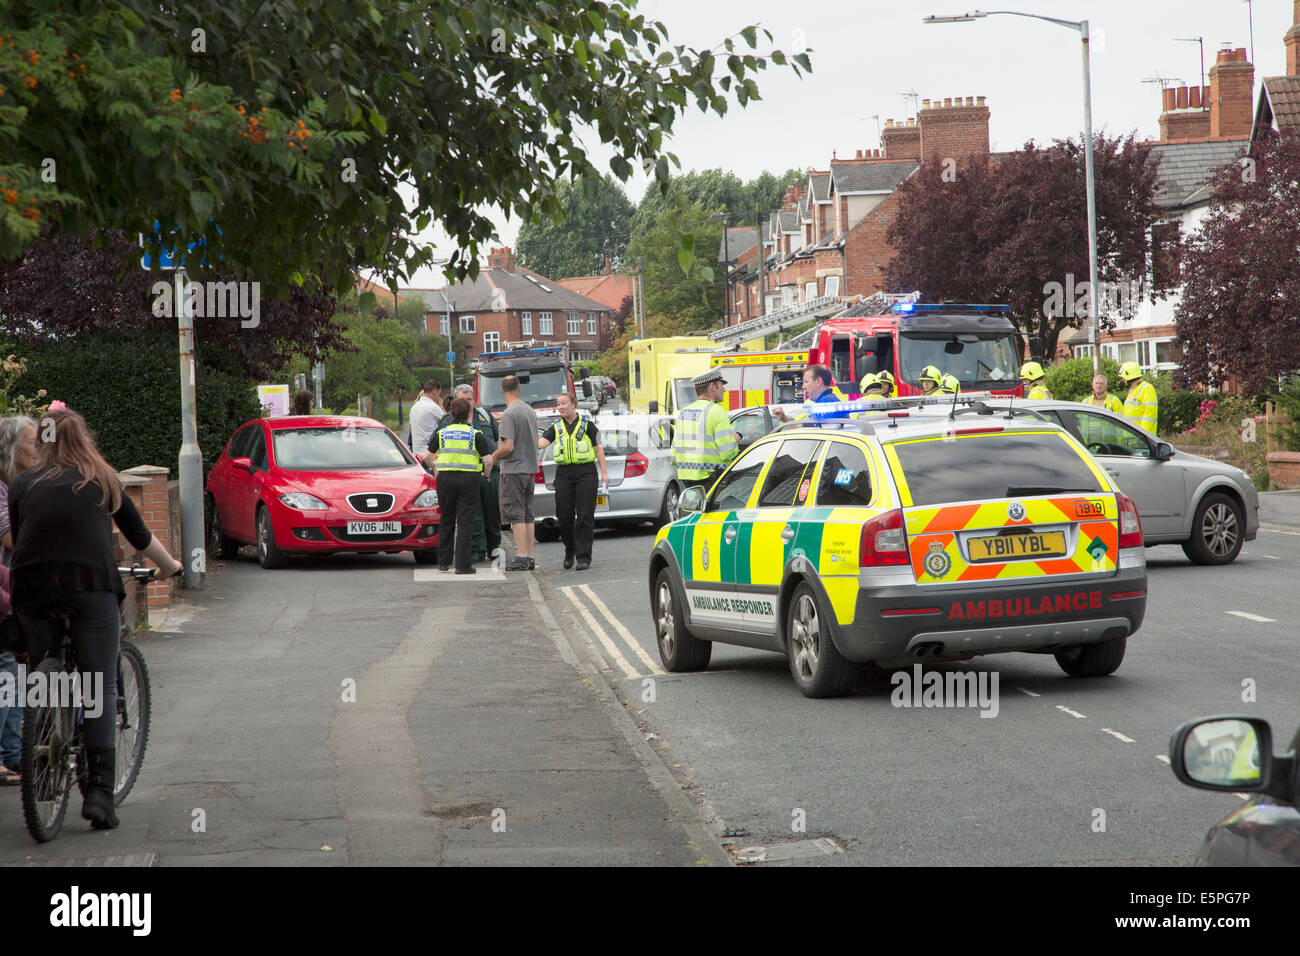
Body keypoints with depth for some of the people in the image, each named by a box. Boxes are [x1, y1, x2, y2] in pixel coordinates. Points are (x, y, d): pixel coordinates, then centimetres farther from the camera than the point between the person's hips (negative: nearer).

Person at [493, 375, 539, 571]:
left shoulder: (509, 414, -15)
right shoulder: (530, 411, 11)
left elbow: (508, 447, -19)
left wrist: (493, 457, -3)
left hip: (514, 469, -8)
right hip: (531, 467, 8)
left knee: (516, 514, -6)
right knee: (528, 515, 10)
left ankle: (521, 557, -10)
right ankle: (529, 557, 11)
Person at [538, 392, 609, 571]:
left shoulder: (587, 425, 6)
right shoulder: (556, 428, 13)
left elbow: (598, 448, 5)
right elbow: (542, 442, -1)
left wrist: (604, 472, -1)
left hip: (585, 472, -3)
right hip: (563, 474, 3)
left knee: (585, 516, -7)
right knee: (564, 516, 3)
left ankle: (583, 556, -5)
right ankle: (570, 551, 23)